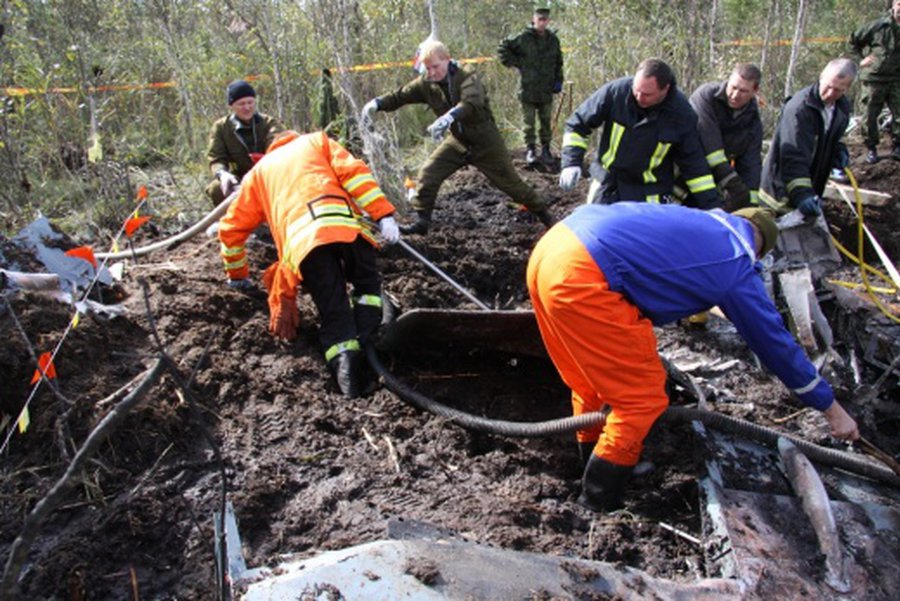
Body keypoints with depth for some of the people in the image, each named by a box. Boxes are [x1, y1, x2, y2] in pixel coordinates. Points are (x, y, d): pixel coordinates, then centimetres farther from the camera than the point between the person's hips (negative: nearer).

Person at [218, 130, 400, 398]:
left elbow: (231, 228, 37)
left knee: (334, 311, 4)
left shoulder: (259, 171, 37)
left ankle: (344, 359, -26)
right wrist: (384, 215, 4)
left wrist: (238, 275, 51)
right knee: (367, 286, 20)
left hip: (303, 239, 0)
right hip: (346, 223, 0)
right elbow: (353, 172, 12)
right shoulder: (316, 141, 33)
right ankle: (365, 344, -8)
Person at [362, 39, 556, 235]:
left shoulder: (467, 75, -23)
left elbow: (472, 102, -41)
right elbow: (400, 96, -5)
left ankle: (543, 213, 19)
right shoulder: (426, 83, -7)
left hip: (485, 142, -5)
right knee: (428, 173, -9)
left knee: (510, 181, 1)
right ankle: (422, 221, 1)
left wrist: (448, 117, -60)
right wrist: (377, 103, -24)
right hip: (458, 141, 5)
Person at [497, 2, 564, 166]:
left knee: (546, 122, 9)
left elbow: (558, 62, 18)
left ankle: (545, 150, 18)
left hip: (546, 90, 3)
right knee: (529, 122, 3)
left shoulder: (553, 39, 7)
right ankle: (530, 149, 13)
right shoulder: (523, 37, -6)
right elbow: (503, 48, 2)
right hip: (527, 89, -3)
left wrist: (558, 80, 10)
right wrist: (515, 63, -5)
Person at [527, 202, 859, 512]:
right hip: (582, 275, -9)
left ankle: (594, 470, 44)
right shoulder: (736, 267, 6)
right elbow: (775, 341, 15)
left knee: (593, 383, 26)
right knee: (643, 397, 7)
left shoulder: (699, 220, 26)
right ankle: (599, 505, 19)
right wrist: (832, 409, 28)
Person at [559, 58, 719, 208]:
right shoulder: (615, 91, -17)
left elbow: (693, 162, -7)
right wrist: (572, 162, -16)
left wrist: (712, 205, -9)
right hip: (607, 184, 1)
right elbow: (577, 125, -6)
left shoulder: (682, 114, -16)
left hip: (650, 193, -1)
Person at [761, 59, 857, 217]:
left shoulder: (843, 108, 2)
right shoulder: (799, 107, -24)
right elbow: (794, 157, -32)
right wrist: (801, 193, -41)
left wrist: (839, 151, -1)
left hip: (811, 187, 7)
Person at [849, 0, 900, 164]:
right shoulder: (878, 26, -7)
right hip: (874, 78, -2)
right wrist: (861, 58, -1)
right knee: (870, 115, 4)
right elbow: (854, 40, 5)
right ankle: (871, 148, 17)